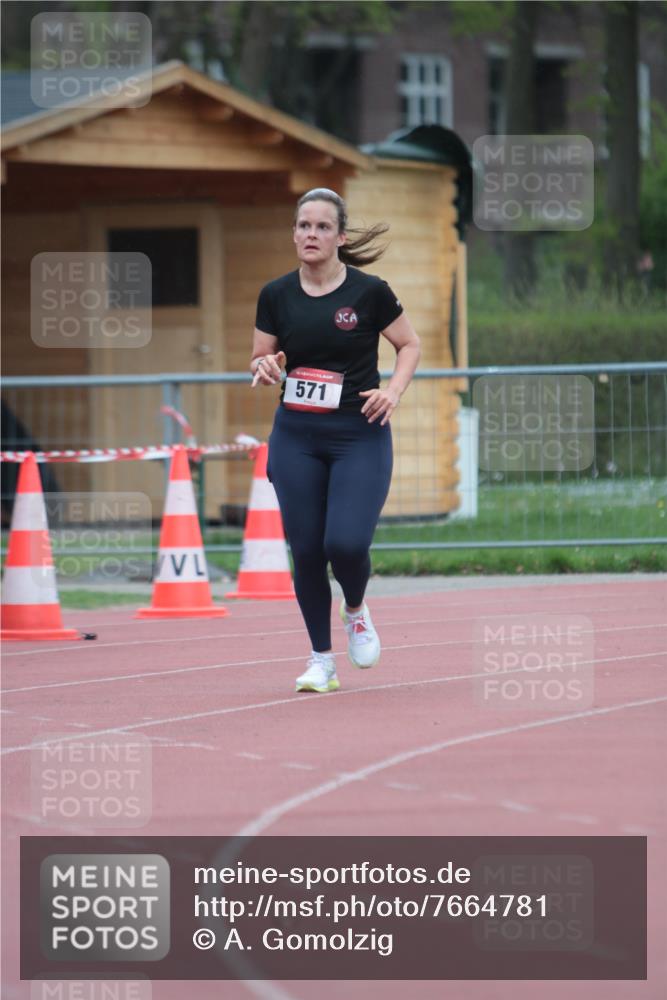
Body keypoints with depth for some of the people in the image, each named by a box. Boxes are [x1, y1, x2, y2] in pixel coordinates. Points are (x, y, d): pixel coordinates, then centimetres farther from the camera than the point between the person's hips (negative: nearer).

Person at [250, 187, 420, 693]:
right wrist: (266, 367, -12)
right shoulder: (276, 296, 1)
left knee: (346, 543, -16)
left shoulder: (369, 292, -7)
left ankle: (356, 610, 19)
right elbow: (259, 360, 11)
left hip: (360, 437, -3)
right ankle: (322, 660, 14)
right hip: (296, 437, 3)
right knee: (306, 551, 0)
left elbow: (410, 345, 5)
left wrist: (393, 390, -11)